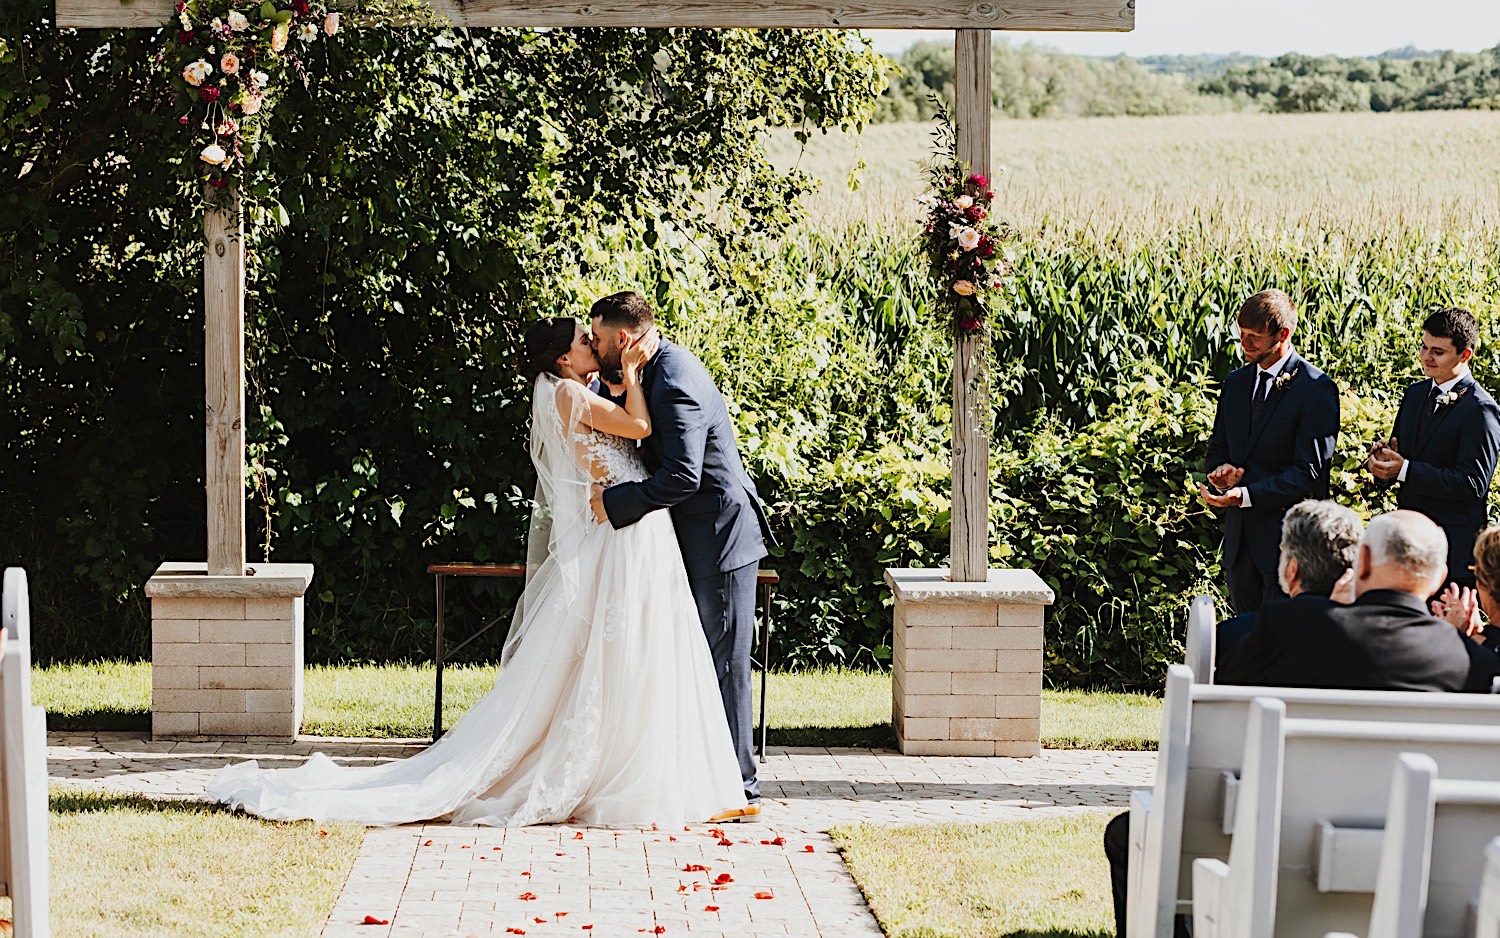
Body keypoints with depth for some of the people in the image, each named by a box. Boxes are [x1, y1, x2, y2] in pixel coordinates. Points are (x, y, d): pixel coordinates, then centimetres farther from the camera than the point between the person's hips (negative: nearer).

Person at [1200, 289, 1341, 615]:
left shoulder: (1315, 389, -11)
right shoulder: (1236, 382, 12)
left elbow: (1310, 472, -15)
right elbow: (1217, 449, 19)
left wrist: (1247, 495, -24)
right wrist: (1222, 469, -6)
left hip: (1287, 536, -7)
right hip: (1240, 538, 7)